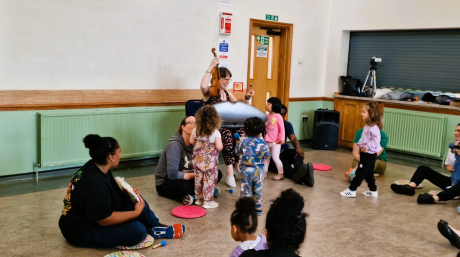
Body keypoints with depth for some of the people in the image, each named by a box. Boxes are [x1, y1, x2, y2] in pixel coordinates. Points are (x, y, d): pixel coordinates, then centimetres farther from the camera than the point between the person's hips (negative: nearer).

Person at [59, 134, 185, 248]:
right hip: (82, 231, -10)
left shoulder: (97, 167, -2)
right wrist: (136, 212, -17)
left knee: (133, 199, 3)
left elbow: (110, 193, 15)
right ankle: (152, 232, 6)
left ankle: (155, 226, 8)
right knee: (137, 230, -24)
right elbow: (106, 220, -27)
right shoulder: (94, 182, -30)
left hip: (94, 215, 10)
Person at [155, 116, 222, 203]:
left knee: (217, 173, -4)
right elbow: (173, 174, -29)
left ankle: (190, 193, -15)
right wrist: (195, 175, -19)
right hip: (165, 184, -8)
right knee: (183, 186, -42)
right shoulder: (175, 145, -21)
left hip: (185, 179, 8)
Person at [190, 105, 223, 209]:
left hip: (198, 159, 5)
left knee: (198, 179, 17)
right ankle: (207, 201, 12)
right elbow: (219, 147, -19)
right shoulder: (215, 132, -17)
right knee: (209, 180, 6)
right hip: (210, 161, -5)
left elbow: (192, 141, 8)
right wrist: (220, 144, 2)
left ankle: (199, 198, 29)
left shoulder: (196, 130, -4)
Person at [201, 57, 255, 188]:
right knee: (227, 134, -36)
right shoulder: (209, 92, -4)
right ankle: (230, 169, -29)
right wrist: (211, 67, -22)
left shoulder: (228, 93, 15)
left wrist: (247, 98, -1)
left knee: (242, 133, -26)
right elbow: (203, 86, -30)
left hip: (225, 125, 5)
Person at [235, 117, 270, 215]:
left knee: (246, 190, 9)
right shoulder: (262, 143, -9)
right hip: (259, 170, 1)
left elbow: (237, 152, 5)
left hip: (246, 170, -1)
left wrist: (238, 143, 20)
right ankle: (258, 209, 22)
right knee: (258, 191, 15)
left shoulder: (243, 142, -9)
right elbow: (267, 155, -3)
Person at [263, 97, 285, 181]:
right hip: (267, 141, 8)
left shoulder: (278, 116, -14)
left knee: (275, 158, -3)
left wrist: (282, 139, -19)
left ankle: (281, 174, 10)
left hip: (275, 142, -7)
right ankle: (264, 172, 25)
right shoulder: (268, 116, 7)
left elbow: (282, 129, -14)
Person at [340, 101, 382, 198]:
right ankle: (373, 191, 27)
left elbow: (376, 140, -28)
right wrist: (360, 144, 8)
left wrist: (367, 148, -27)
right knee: (368, 173, 17)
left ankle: (352, 190, 4)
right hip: (365, 154, 10)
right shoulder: (367, 126, 11)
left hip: (369, 155, -10)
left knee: (360, 172, -3)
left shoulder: (374, 127, -21)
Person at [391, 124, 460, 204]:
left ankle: (434, 198, -61)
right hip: (452, 181, 8)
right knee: (423, 168, -1)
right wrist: (448, 167, -1)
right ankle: (410, 187, -28)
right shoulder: (452, 147, 13)